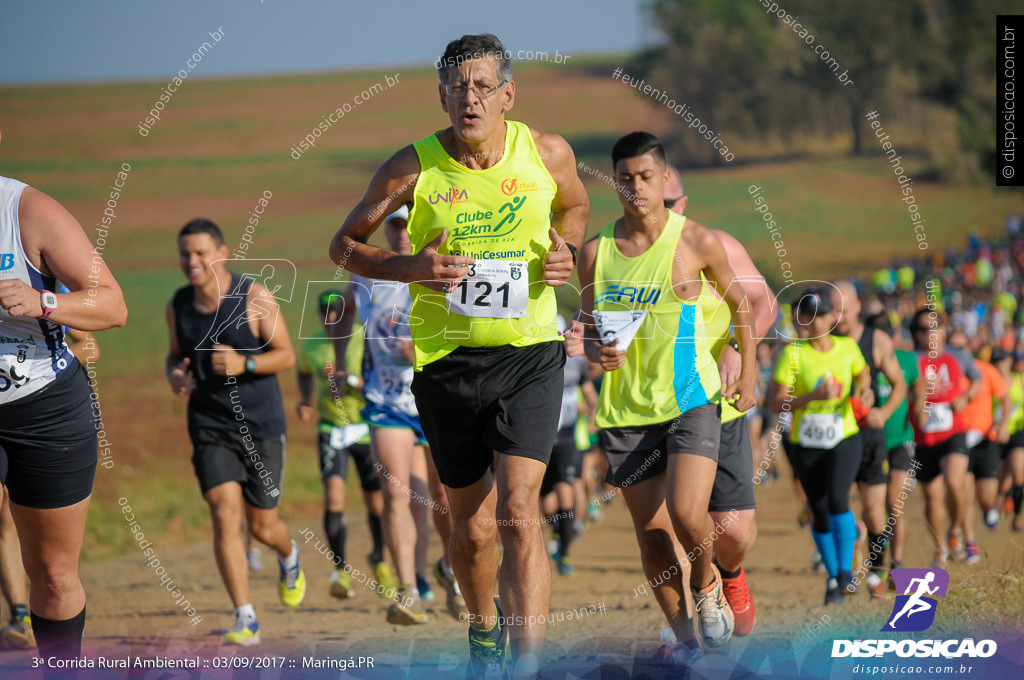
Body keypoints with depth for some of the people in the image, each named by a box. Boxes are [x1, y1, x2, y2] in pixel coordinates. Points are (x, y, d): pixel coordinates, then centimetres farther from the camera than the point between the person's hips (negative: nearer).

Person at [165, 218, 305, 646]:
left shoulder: (254, 298, -10)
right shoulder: (178, 306, 2)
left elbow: (286, 356, -6)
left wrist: (244, 363, -24)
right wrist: (174, 375, -6)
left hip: (261, 424, -2)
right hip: (210, 428, 2)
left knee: (262, 526, 7)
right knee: (225, 516, -15)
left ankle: (289, 557, 45)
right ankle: (245, 620, -13)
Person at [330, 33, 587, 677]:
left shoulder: (548, 153, -4)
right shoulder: (414, 167, -8)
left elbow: (575, 206, 20)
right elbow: (345, 244, 2)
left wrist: (566, 250, -3)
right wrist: (411, 267, -16)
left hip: (529, 351, -1)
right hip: (448, 358, 1)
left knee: (519, 512, -17)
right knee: (472, 527, 11)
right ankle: (484, 628, 42)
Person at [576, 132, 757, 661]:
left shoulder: (697, 242, -4)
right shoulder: (596, 253, 3)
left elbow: (739, 303, 12)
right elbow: (588, 331, 12)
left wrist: (748, 372, 11)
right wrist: (597, 351, -10)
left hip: (690, 399, -3)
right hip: (626, 408, 3)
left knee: (687, 516, -19)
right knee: (651, 532, 2)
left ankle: (706, 583, 12)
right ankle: (682, 632, 17)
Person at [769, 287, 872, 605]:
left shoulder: (848, 348, 1)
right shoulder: (793, 353, -8)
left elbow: (862, 373, 23)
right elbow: (777, 402, -11)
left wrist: (864, 390, 0)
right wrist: (813, 396, -25)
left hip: (844, 439, 0)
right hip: (807, 444, 0)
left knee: (837, 499, -22)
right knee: (819, 513, 4)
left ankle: (846, 570, -12)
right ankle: (833, 579, 21)